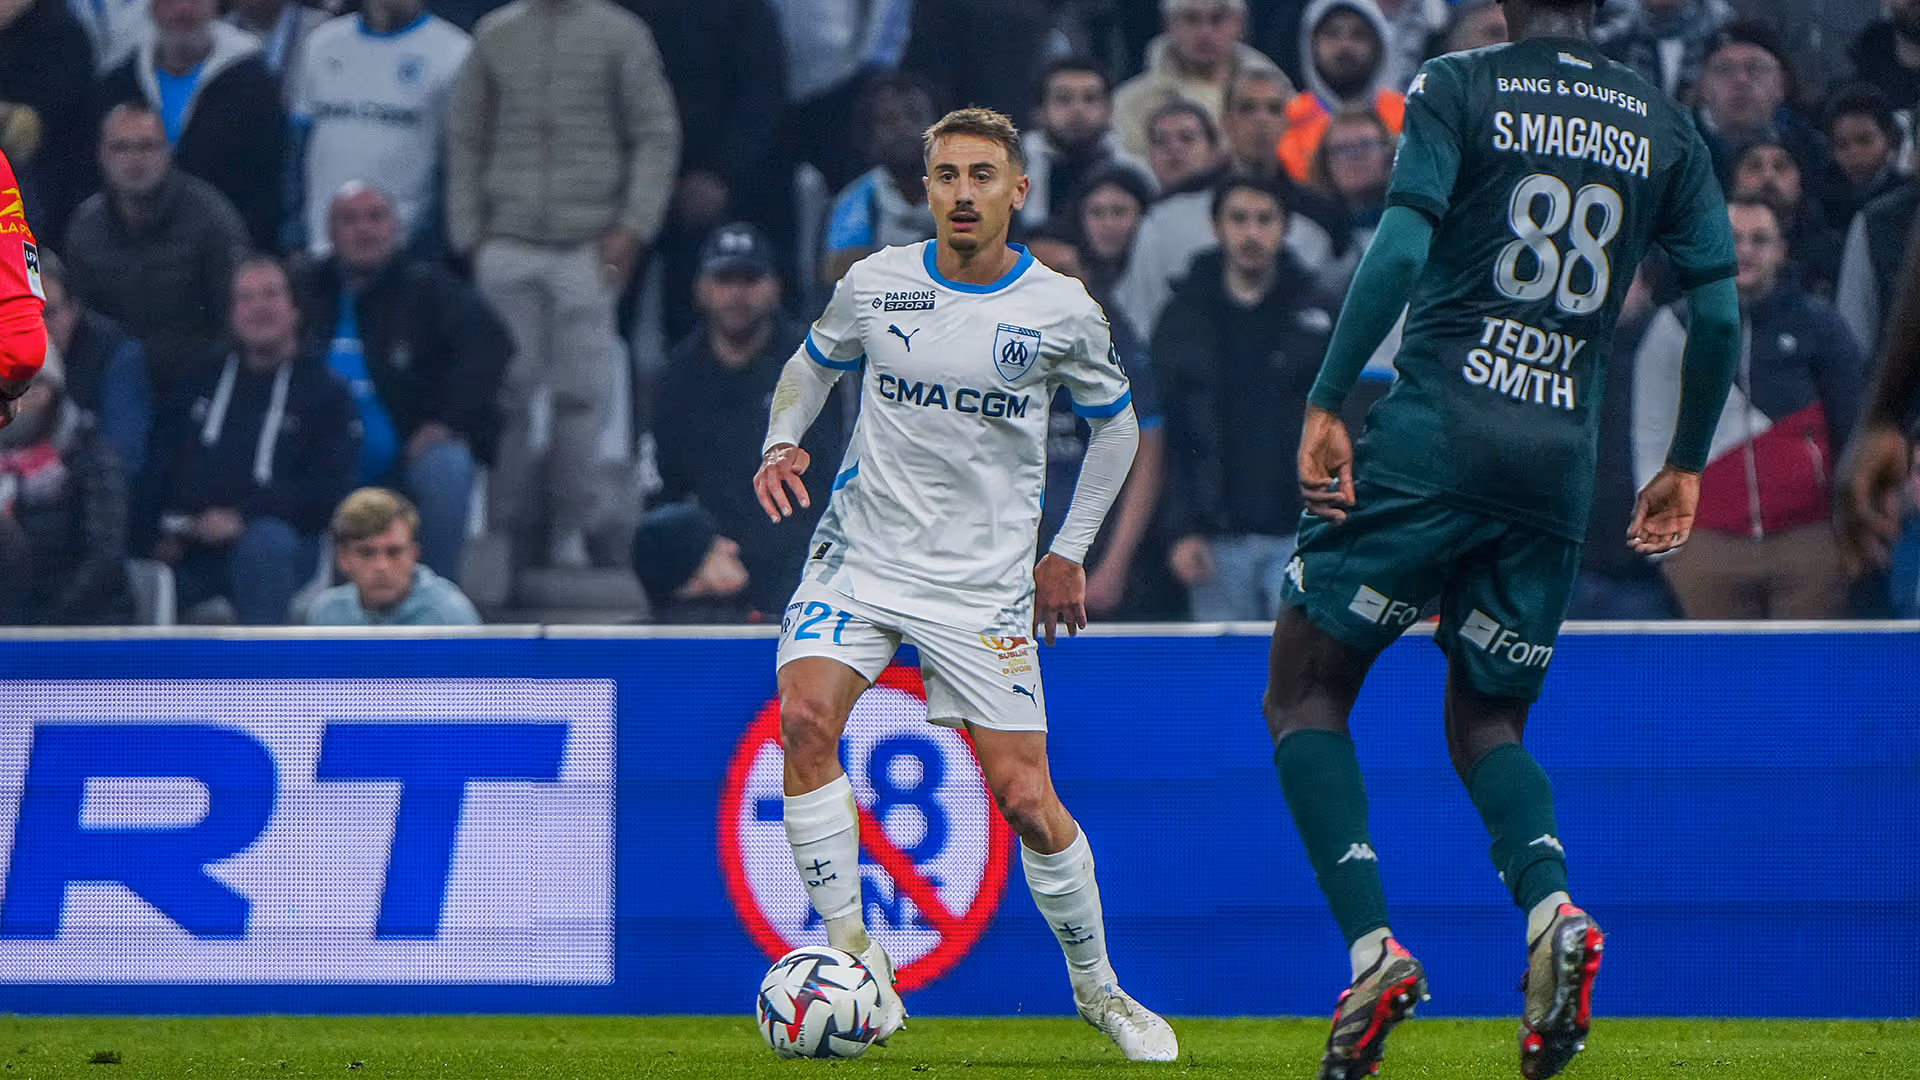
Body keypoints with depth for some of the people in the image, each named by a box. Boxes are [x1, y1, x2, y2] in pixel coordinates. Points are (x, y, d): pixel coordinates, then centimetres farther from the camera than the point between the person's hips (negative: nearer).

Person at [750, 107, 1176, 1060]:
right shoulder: (876, 285, -1)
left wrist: (1069, 553, 9)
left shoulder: (1060, 311, -3)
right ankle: (852, 951, -16)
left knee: (1024, 799, -5)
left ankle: (1097, 986, 18)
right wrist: (780, 444, -2)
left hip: (984, 582, -1)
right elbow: (812, 365, 18)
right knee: (805, 720, -25)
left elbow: (1116, 422, 13)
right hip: (860, 557, 1)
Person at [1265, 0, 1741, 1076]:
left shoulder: (1459, 87, -1)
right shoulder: (1666, 125, 10)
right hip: (1563, 461, 4)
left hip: (1436, 429, -4)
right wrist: (1686, 465, 21)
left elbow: (1401, 252, -12)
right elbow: (1720, 312, 9)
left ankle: (1374, 949, -10)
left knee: (1305, 694, 7)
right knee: (1487, 719, 17)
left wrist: (1326, 403, -11)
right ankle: (1552, 908, -13)